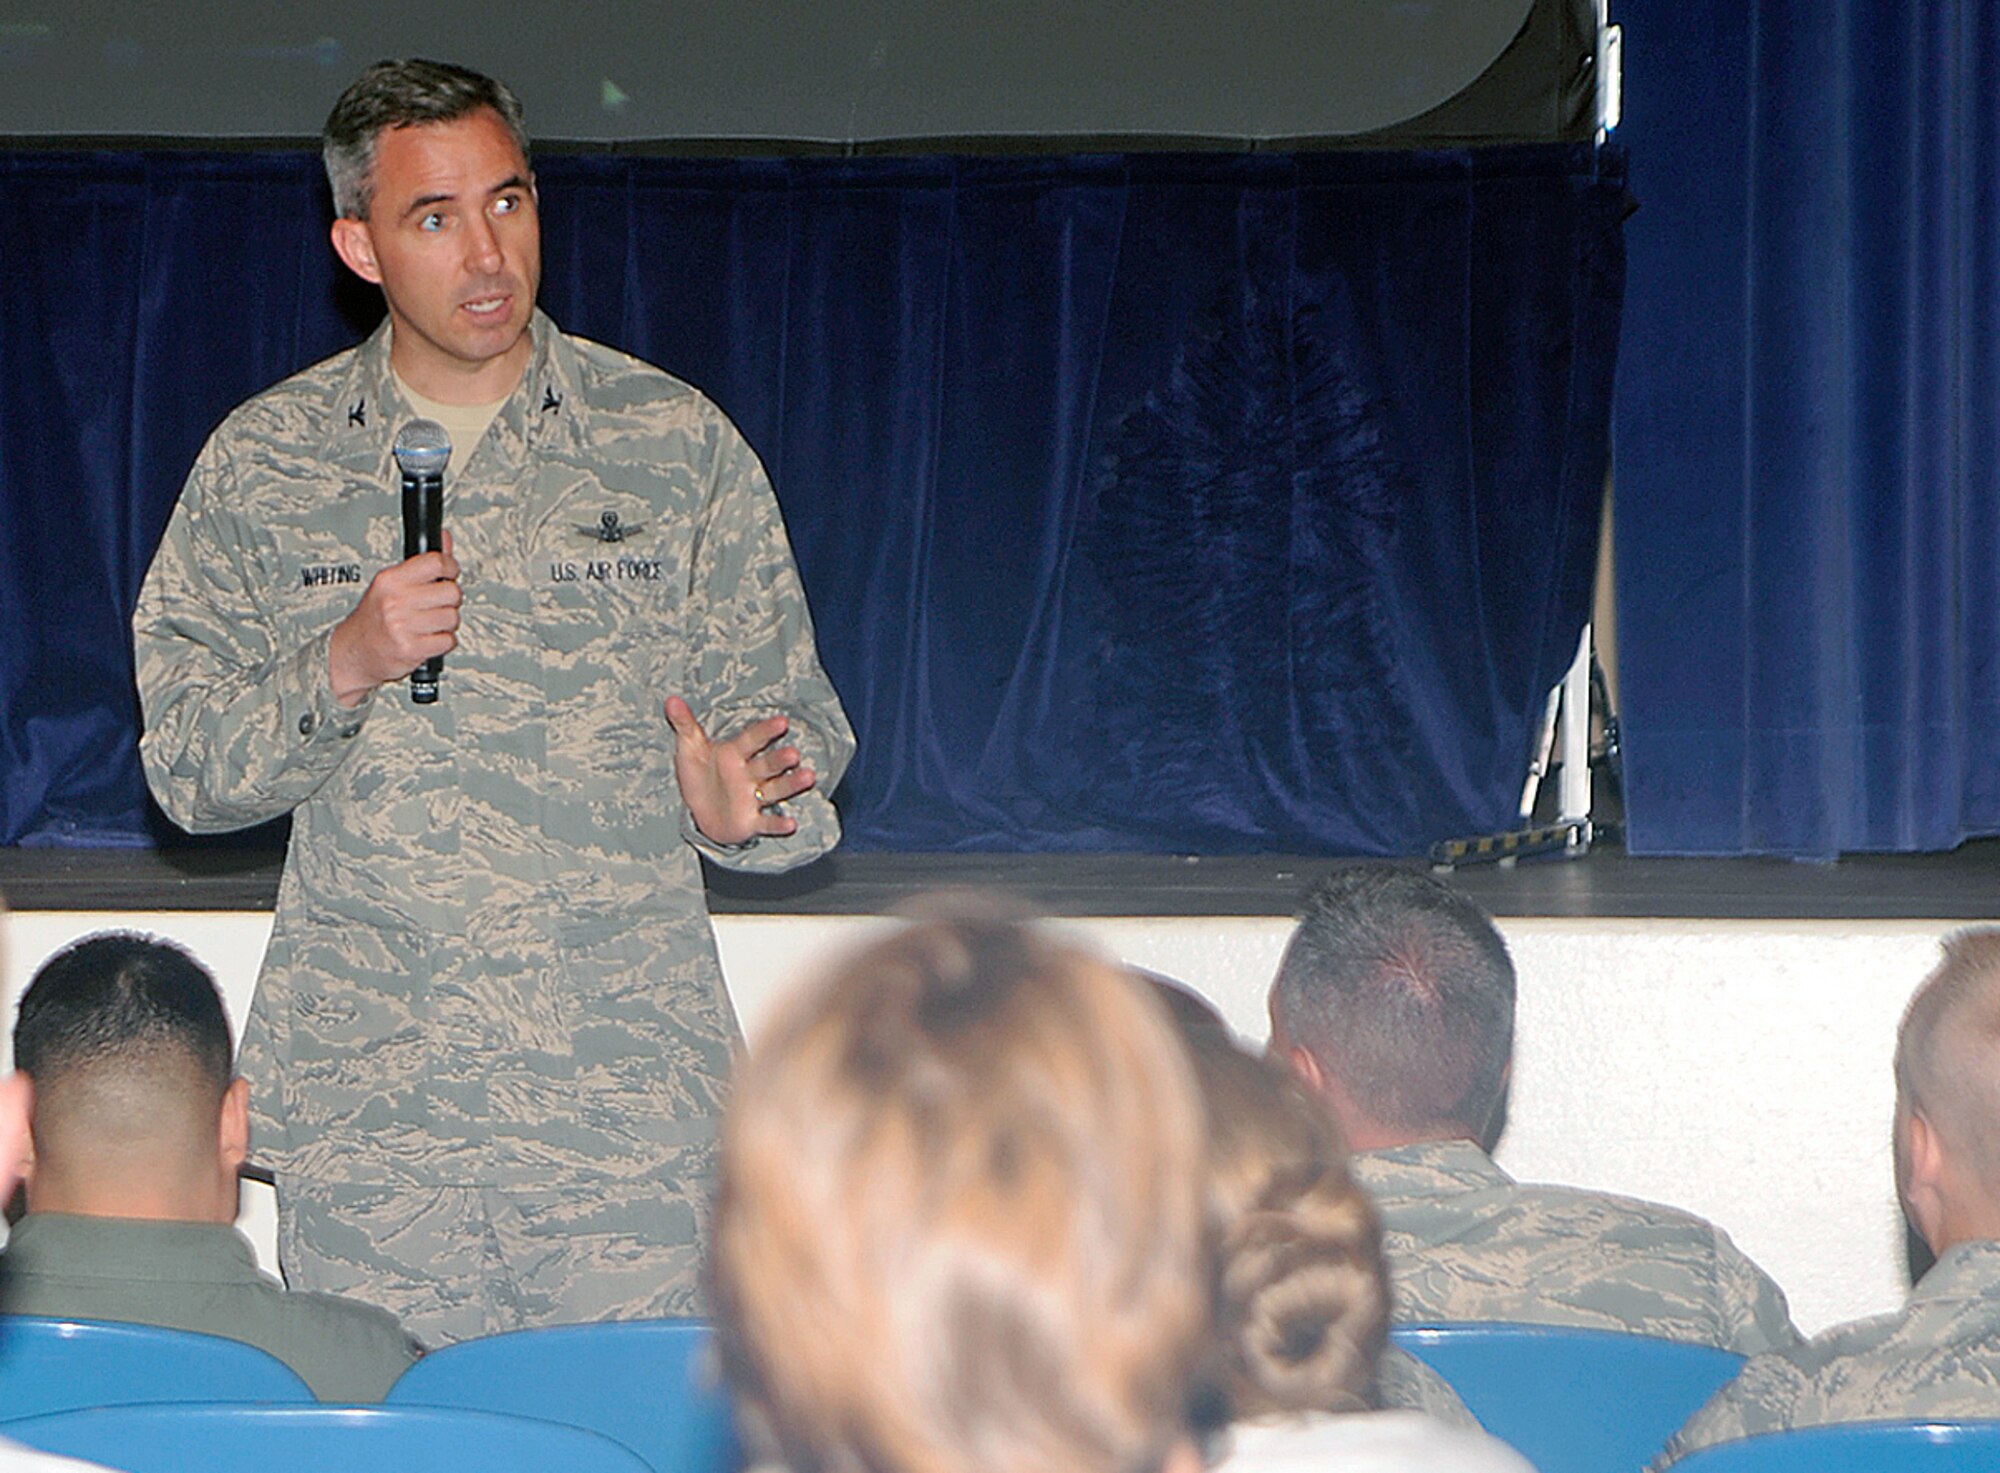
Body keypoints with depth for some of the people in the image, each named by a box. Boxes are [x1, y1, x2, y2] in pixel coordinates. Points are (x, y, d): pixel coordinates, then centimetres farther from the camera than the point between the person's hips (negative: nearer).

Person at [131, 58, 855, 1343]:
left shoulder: (676, 442, 5)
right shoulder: (265, 463, 7)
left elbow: (785, 709, 7)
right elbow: (188, 767, 6)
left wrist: (733, 806, -15)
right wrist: (341, 670, -11)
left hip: (632, 1091, -1)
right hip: (366, 1092, 1)